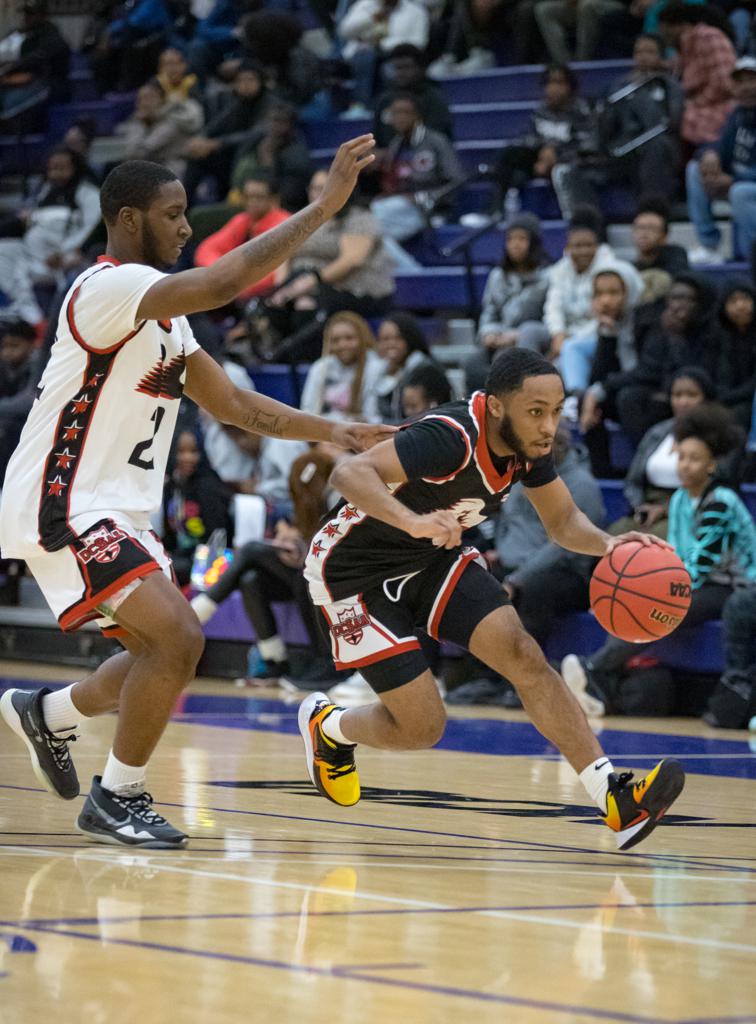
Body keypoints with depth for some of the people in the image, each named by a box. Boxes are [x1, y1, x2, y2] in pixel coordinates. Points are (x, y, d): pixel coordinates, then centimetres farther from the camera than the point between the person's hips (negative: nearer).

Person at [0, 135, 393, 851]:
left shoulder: (163, 315, 14)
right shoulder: (109, 287, -18)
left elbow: (233, 403, 19)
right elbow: (223, 282, -33)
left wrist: (334, 433, 9)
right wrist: (325, 205, -31)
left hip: (114, 511, 10)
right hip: (61, 507, -10)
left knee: (165, 654, 16)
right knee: (177, 638, -19)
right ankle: (117, 798, -5)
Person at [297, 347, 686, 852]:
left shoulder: (528, 442, -10)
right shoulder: (452, 437, -34)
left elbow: (563, 520, 3)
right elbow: (349, 474, -45)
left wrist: (607, 544, -20)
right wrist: (413, 521, -62)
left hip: (433, 558, 7)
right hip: (354, 570, -7)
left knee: (524, 656, -13)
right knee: (422, 727, -7)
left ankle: (616, 799, -16)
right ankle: (328, 725, 26)